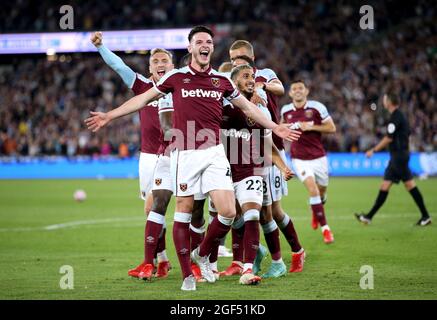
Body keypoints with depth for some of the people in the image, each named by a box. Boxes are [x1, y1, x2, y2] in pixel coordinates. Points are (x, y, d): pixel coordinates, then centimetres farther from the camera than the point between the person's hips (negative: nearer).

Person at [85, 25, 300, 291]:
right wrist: (109, 116, 7)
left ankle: (203, 255, 17)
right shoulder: (176, 77, 4)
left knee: (228, 212, -9)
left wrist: (275, 127, 25)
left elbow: (247, 107, 23)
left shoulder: (222, 80, 10)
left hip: (214, 152, 2)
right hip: (185, 153, -2)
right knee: (184, 212, 0)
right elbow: (144, 99, 10)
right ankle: (187, 274, 9)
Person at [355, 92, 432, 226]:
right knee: (384, 186, 9)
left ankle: (425, 216, -2)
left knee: (409, 184, -6)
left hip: (399, 156, -10)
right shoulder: (399, 116, 15)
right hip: (397, 156, 10)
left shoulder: (395, 117, -14)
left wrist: (374, 150, -11)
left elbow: (389, 138, -17)